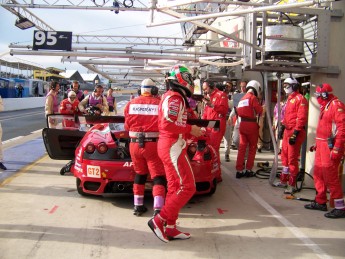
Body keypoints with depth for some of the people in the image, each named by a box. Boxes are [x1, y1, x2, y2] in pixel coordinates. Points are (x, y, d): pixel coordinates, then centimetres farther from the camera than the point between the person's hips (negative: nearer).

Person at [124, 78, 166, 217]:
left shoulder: (131, 103, 4)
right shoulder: (159, 104, -4)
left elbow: (127, 125, 10)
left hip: (135, 143, 4)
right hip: (153, 144, -4)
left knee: (139, 174, 20)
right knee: (158, 176, 2)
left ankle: (138, 206, 24)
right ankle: (158, 208, -8)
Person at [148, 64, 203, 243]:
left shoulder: (172, 97, 19)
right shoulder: (175, 98, -13)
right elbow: (168, 124, -25)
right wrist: (190, 129, -17)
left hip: (169, 146, 11)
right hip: (173, 147, -11)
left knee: (175, 188, 12)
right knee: (187, 187, -9)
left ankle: (170, 228, 16)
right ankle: (159, 221, -7)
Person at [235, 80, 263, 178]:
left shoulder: (242, 98, 16)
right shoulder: (253, 97, -8)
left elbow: (239, 112, 13)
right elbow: (259, 110, -13)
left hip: (242, 123, 7)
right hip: (251, 124, -6)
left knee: (242, 147, 7)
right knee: (252, 148, 6)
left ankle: (239, 170, 6)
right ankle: (248, 170, 7)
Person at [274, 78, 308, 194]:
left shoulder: (300, 99, -12)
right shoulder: (289, 99, 17)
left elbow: (301, 118, -19)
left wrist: (295, 134, -22)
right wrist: (282, 127, 20)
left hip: (295, 132, -10)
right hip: (287, 131, 10)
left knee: (292, 159, -5)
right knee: (285, 157, 17)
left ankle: (292, 185, 3)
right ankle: (284, 181, 30)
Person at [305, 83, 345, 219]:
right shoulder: (325, 106, 17)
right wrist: (317, 144, 25)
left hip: (330, 146, -10)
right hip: (322, 145, 10)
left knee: (330, 175, -10)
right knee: (318, 174, 14)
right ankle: (320, 202, 26)